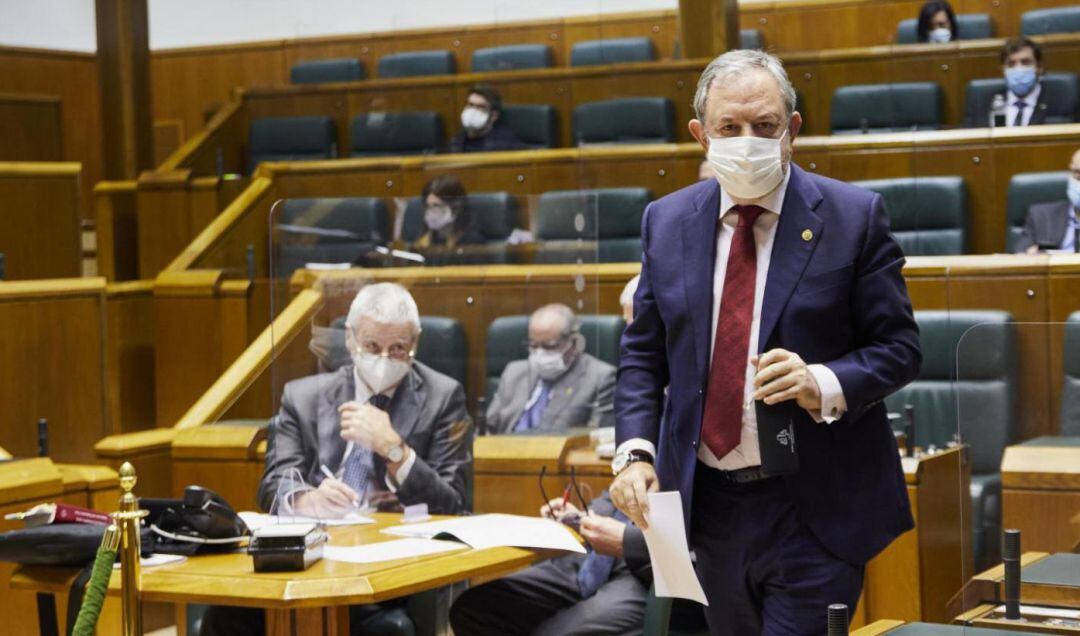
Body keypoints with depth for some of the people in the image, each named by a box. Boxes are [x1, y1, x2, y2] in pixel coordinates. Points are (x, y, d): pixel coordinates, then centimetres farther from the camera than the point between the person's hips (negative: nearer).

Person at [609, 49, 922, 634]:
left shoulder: (854, 216, -5)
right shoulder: (666, 221, 6)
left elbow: (899, 346, -4)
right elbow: (642, 354, 9)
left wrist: (823, 384, -23)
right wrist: (635, 452, -6)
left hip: (814, 510, -4)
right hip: (707, 502, 4)